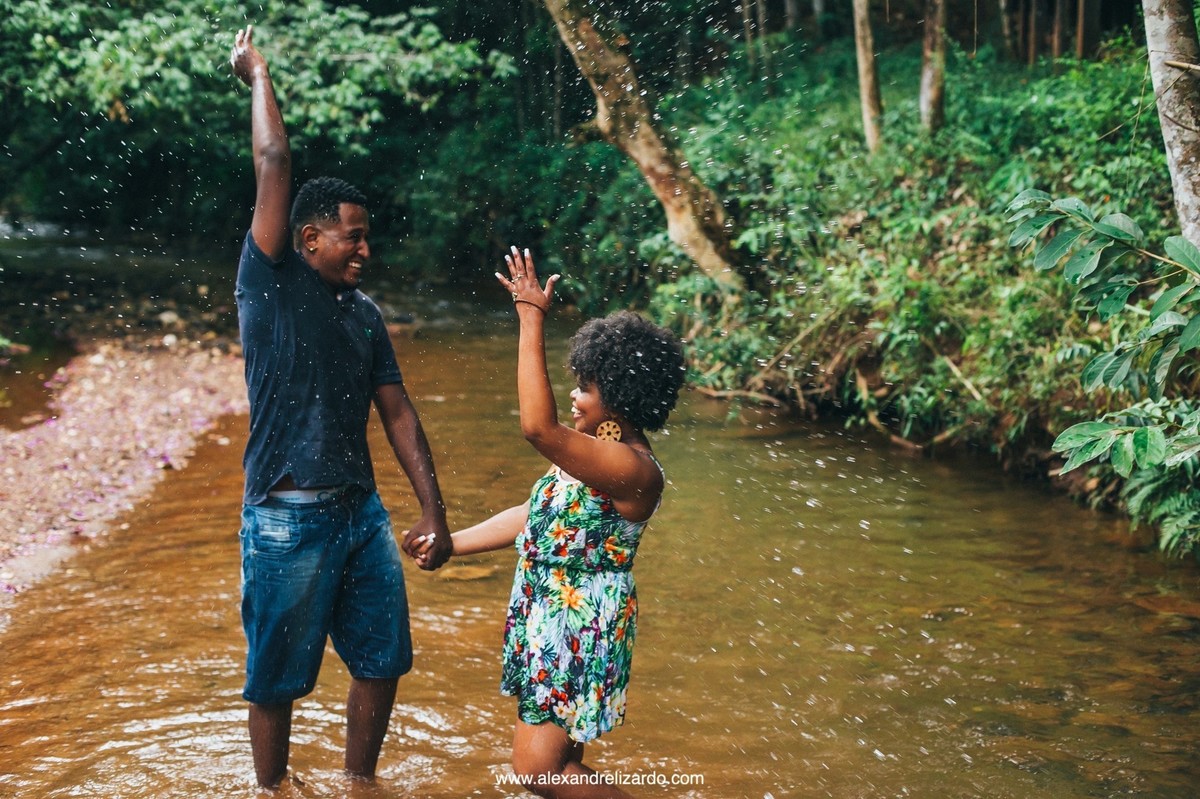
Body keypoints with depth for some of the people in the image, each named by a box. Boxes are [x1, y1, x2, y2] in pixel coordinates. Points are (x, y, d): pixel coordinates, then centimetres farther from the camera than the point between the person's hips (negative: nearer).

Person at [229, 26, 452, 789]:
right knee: (278, 680, 6)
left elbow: (398, 413, 8)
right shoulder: (271, 286, -8)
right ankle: (273, 792, 26)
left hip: (363, 513, 6)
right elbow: (273, 163, -13)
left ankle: (360, 783, 32)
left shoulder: (366, 314, 9)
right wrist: (258, 74, -2)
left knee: (382, 662, 13)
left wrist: (434, 510, 3)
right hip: (288, 520, -6)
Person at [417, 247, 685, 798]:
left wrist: (531, 320, -33)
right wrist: (452, 544, 13)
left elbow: (538, 428, -36)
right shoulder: (598, 451, 8)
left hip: (583, 631, -10)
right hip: (549, 619, 10)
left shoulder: (630, 467, -24)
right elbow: (535, 516, 15)